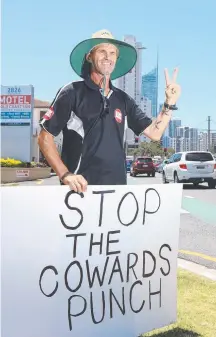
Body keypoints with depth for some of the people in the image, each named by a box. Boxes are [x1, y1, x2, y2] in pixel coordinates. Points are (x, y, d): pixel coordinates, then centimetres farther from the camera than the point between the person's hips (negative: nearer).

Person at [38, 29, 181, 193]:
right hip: (81, 188, -4)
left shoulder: (123, 99, 10)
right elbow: (45, 137, -5)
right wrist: (65, 175, -14)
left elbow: (154, 133, 10)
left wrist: (169, 103, -3)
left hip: (117, 187, 5)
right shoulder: (72, 93, -4)